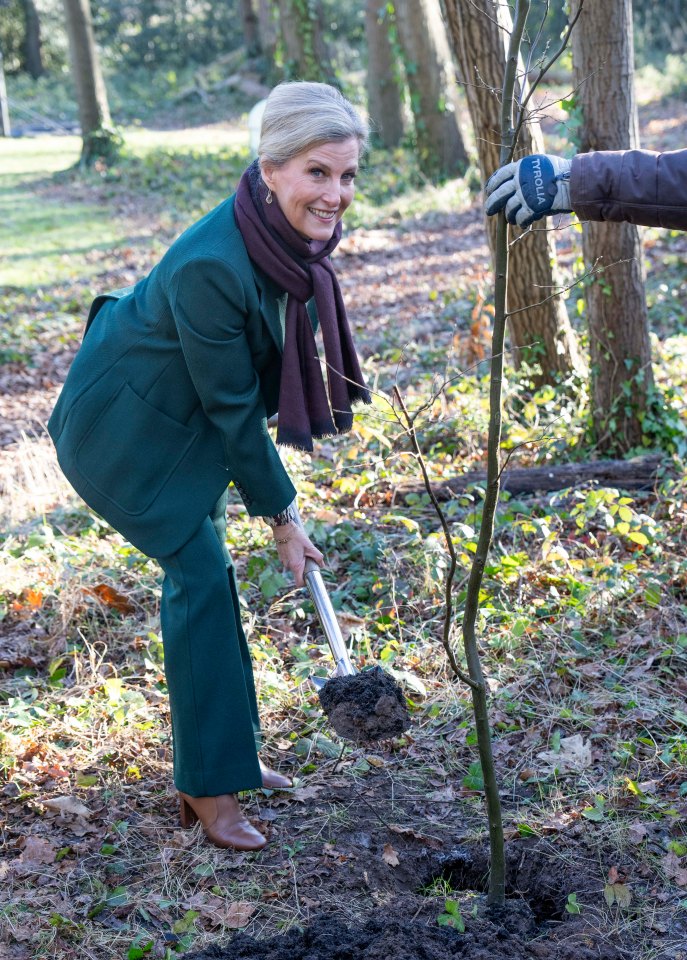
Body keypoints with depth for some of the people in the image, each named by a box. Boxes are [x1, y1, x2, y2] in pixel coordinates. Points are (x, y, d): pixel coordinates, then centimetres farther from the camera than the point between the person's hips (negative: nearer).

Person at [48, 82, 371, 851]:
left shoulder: (294, 235, -11)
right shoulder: (210, 266, -36)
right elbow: (232, 407, -25)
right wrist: (280, 517, -14)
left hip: (179, 418, 8)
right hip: (124, 428, -8)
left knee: (203, 568, 14)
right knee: (199, 571, -8)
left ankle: (224, 750, 29)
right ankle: (208, 785, 4)